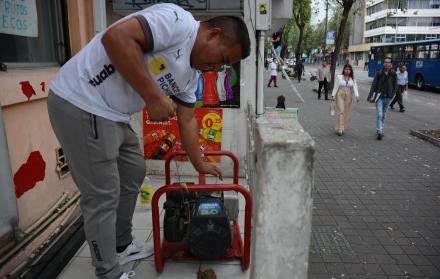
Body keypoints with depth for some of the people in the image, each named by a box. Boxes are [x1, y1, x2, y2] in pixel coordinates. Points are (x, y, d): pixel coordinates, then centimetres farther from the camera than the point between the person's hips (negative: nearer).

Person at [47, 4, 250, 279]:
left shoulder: (190, 74, 12)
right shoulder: (178, 20, -15)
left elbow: (187, 121, 19)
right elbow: (115, 37, -27)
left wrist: (200, 165, 22)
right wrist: (154, 98, -23)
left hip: (113, 114, 10)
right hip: (81, 103, -10)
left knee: (134, 172, 20)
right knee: (104, 197, -2)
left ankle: (122, 245, 39)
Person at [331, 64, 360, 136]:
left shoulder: (352, 79, 7)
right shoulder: (339, 77, 2)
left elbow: (355, 87, -4)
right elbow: (335, 87, 3)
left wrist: (357, 96, -19)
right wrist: (333, 96, -3)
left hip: (348, 96, 3)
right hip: (340, 96, -3)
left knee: (347, 113, 6)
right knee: (341, 111, -11)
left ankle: (342, 128, 20)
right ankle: (340, 129, -12)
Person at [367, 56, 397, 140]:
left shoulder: (393, 74, -2)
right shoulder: (379, 73, -6)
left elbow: (395, 86, 6)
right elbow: (374, 85, -6)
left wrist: (391, 95, -1)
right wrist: (371, 96, -12)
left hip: (387, 98, 3)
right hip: (379, 96, -3)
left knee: (383, 115, 13)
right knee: (379, 114, -11)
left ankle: (380, 130, 25)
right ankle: (379, 131, -12)